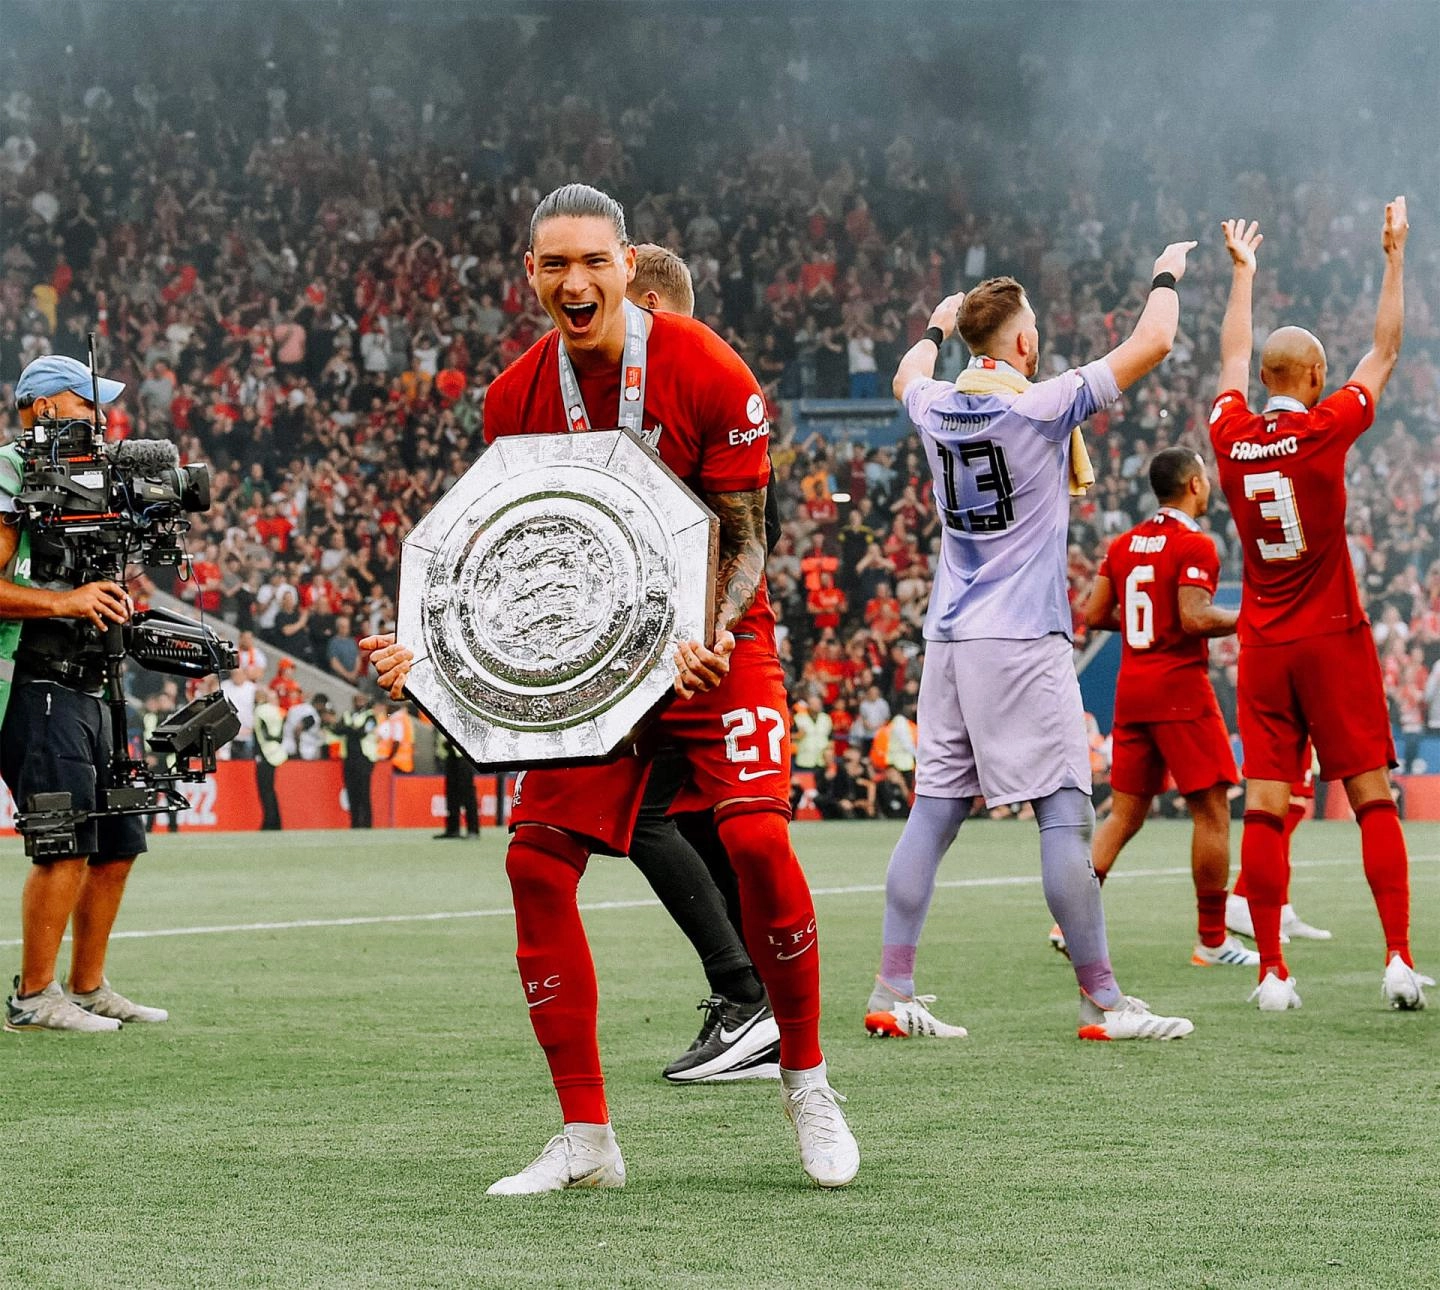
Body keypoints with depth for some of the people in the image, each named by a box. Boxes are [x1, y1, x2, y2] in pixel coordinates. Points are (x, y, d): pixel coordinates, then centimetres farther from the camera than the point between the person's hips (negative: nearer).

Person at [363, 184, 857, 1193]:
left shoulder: (709, 374, -15)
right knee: (537, 860, -8)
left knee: (756, 839, -23)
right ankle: (586, 1139, 0)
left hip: (712, 642, -4)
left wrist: (711, 636, -29)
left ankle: (807, 1084, -2)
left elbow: (745, 541, -11)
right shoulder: (518, 398, -2)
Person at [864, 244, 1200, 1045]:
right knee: (1066, 815, -5)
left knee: (934, 815, 7)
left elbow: (908, 377, 33)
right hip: (1024, 645, -7)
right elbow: (1152, 345, -6)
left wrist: (937, 328, 52)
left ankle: (893, 993, 5)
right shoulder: (1041, 407, -10)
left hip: (951, 641, 7)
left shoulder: (937, 408, 6)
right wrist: (1168, 275, 12)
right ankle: (1103, 1001, -5)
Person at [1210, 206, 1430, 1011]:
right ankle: (1400, 960, -5)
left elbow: (1234, 360, 21)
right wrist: (1395, 256, 12)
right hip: (1333, 641, -4)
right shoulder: (1325, 429, -9)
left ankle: (1272, 972, -4)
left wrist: (1243, 272, 34)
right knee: (1373, 799, 0)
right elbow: (1386, 351, 3)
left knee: (1265, 806, -1)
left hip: (1263, 644, 4)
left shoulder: (1231, 435, 1)